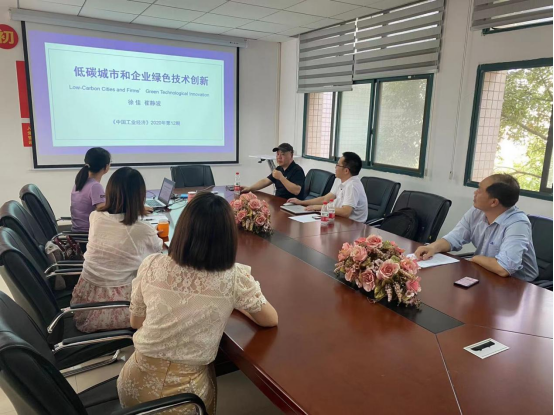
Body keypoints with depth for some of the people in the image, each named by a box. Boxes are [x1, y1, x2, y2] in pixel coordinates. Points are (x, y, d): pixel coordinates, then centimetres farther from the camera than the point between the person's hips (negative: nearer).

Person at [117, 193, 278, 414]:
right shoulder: (234, 277, -19)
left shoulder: (151, 265, -12)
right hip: (183, 397, -2)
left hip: (135, 385, 2)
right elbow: (271, 320, -1)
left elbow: (135, 322, 5)